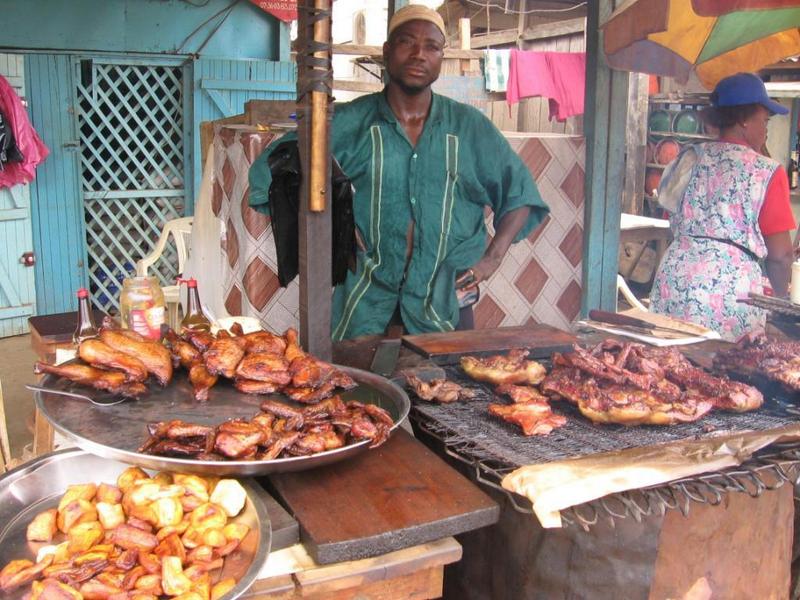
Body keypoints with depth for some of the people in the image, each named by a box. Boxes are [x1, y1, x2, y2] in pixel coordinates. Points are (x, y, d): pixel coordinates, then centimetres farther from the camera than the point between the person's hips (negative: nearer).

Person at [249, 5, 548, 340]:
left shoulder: (470, 128, 6)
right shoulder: (348, 123, 1)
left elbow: (519, 192, 13)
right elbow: (270, 171, 2)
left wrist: (493, 257, 2)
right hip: (366, 301, -1)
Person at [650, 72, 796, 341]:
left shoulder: (688, 158, 9)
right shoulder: (766, 172, -5)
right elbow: (780, 253, -4)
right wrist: (780, 295, 12)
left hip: (674, 279, 5)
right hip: (731, 285, -5)